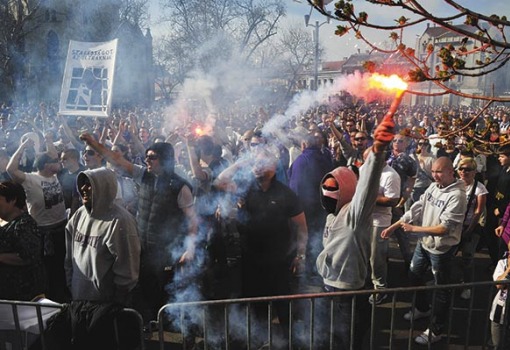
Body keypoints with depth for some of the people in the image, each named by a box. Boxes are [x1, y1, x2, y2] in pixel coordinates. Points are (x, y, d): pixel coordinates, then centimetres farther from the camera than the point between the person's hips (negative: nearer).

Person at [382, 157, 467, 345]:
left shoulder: (457, 195, -23)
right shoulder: (433, 187, -1)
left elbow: (445, 227, -26)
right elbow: (417, 208, 1)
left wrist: (414, 228, -19)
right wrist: (393, 226, -3)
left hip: (441, 248, -8)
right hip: (424, 242, 8)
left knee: (441, 289, 8)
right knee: (414, 275, 24)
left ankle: (435, 331, 23)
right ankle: (422, 308, 49)